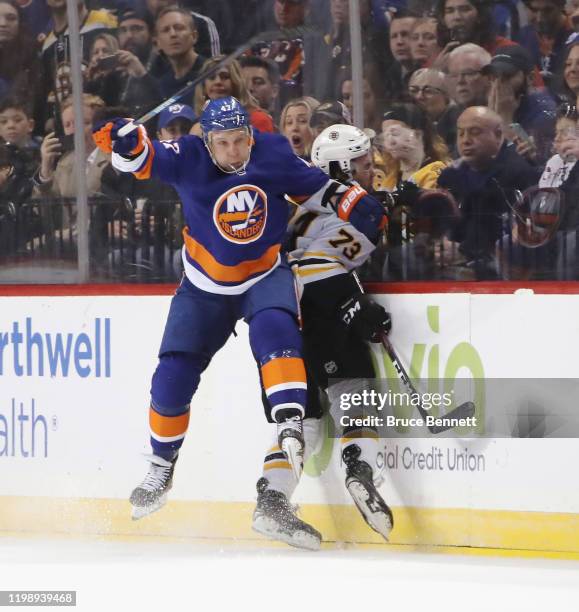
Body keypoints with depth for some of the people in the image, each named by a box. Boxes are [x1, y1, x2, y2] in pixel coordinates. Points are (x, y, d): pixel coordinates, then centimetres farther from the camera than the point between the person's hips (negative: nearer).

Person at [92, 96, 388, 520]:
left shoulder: (273, 153, -13)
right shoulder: (189, 159, -18)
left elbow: (314, 186, 1)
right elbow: (142, 159, -30)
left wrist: (352, 203, -12)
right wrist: (124, 142, -51)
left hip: (266, 275, 0)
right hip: (205, 286, 1)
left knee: (274, 328, -34)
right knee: (173, 377, 2)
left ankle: (290, 423, -37)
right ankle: (161, 468, 22)